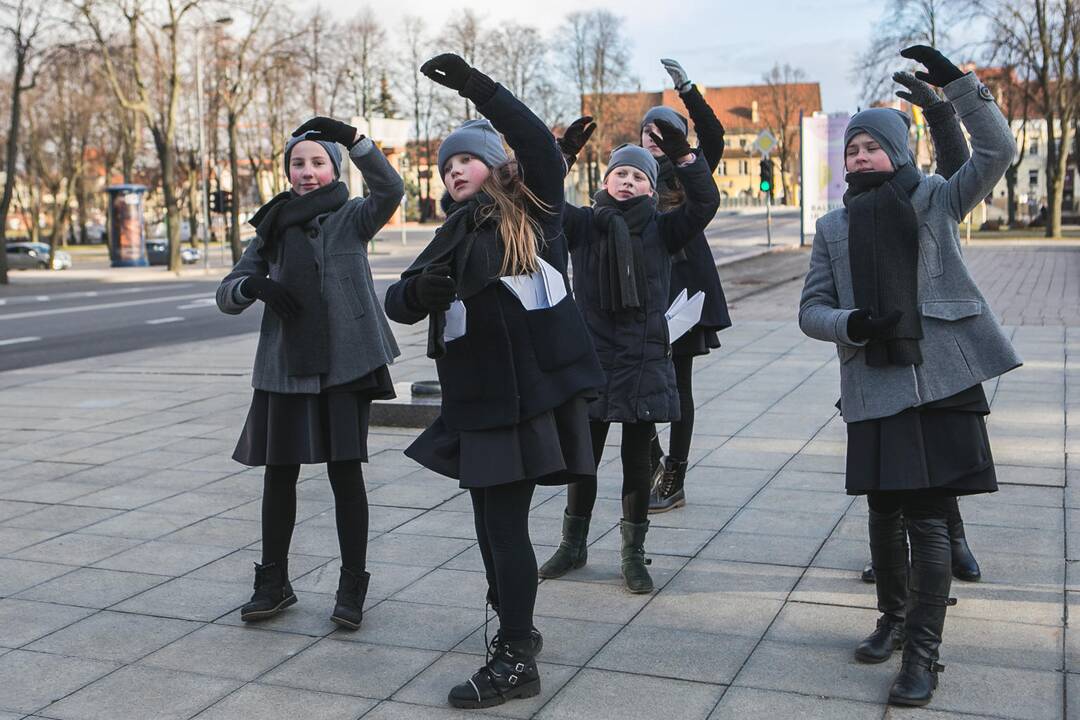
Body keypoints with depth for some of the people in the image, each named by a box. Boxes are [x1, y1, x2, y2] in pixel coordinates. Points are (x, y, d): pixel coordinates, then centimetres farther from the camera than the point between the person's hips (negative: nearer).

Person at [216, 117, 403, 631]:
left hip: (344, 363, -3)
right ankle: (273, 583, 23)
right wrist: (253, 285, -11)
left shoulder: (352, 218, 3)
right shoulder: (273, 228, 12)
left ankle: (352, 588, 11)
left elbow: (390, 190, -19)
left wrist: (352, 137, -30)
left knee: (346, 472, -1)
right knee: (279, 473, 7)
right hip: (284, 366, 4)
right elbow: (226, 295, 11)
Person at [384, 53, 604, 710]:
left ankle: (516, 660, 4)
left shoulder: (534, 211, 4)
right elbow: (398, 303, 12)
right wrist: (421, 289, -11)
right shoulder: (452, 240, 17)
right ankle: (514, 627, 33)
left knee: (503, 522, -5)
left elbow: (540, 144, -12)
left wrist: (480, 89, -16)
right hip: (482, 402, 6)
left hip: (541, 386, -5)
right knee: (494, 520, 13)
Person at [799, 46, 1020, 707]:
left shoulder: (937, 201, 7)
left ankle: (923, 654, 6)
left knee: (928, 520, -3)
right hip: (874, 388, 3)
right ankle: (894, 620, 33)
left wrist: (957, 83, -15)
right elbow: (811, 310, 10)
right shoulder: (835, 227, 12)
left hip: (940, 380, -3)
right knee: (885, 513, 11)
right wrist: (850, 324, -10)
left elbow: (997, 151, -7)